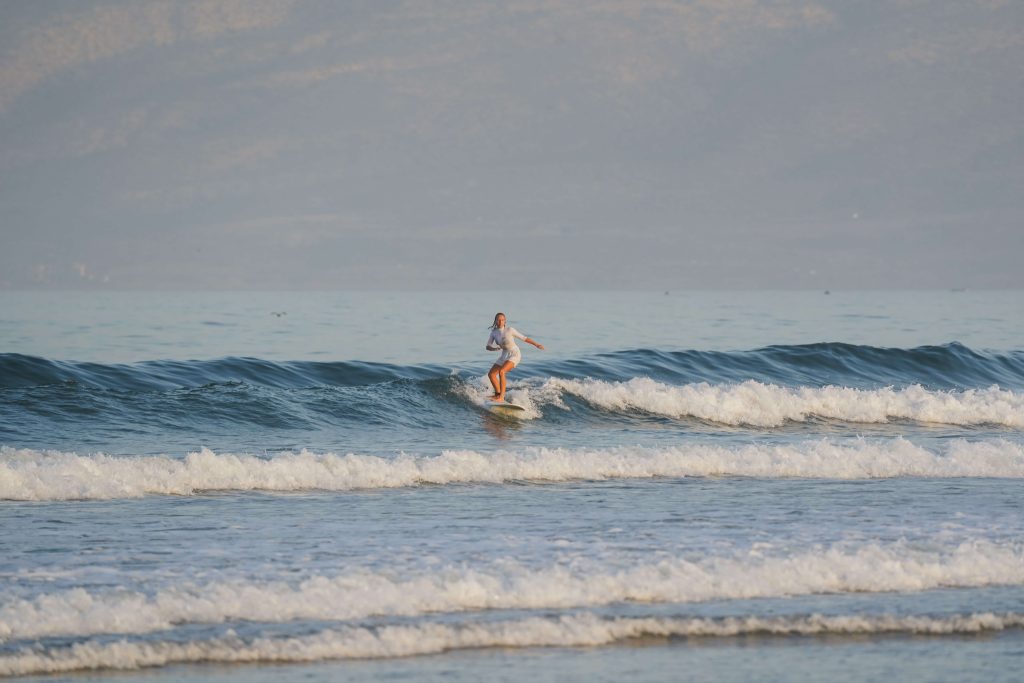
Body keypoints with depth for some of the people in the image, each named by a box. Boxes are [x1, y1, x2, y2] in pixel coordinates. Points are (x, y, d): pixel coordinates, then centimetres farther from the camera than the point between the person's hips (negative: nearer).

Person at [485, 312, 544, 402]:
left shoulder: (510, 330, -13)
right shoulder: (494, 333, 1)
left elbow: (524, 338, -6)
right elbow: (488, 347, 3)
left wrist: (536, 344, -6)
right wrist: (496, 348, -18)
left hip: (514, 354, -7)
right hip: (504, 355, 7)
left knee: (501, 371, -27)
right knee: (491, 374, 4)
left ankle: (501, 397, -25)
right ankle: (498, 394, 17)